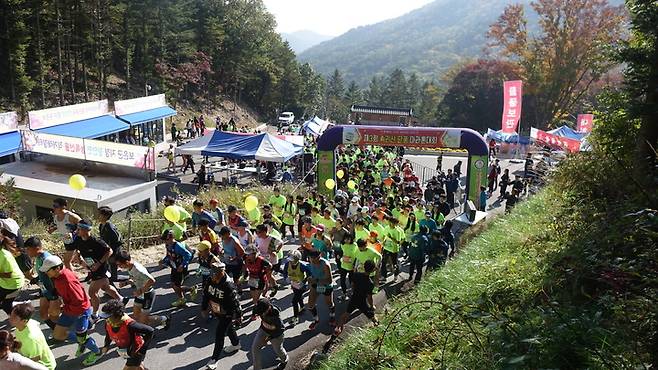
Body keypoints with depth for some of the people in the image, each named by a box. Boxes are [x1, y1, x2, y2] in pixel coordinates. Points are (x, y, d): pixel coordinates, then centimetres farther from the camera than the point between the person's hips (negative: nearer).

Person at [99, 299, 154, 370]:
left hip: (136, 352, -7)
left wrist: (143, 350, -28)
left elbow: (150, 331, -35)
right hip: (125, 352, 7)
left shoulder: (129, 325, -37)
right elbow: (108, 335, 9)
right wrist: (106, 346, -6)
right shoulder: (108, 323, -16)